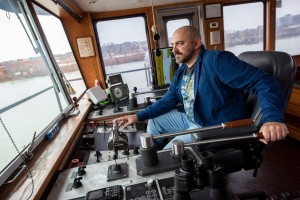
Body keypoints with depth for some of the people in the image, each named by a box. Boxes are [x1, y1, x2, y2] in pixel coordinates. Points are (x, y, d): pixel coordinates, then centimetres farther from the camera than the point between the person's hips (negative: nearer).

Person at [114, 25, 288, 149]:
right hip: (192, 121, 9)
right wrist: (138, 116, 3)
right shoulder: (182, 71, 6)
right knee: (154, 121, 13)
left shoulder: (216, 60, -22)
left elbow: (263, 82, -26)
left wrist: (273, 119, -42)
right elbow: (168, 100, 9)